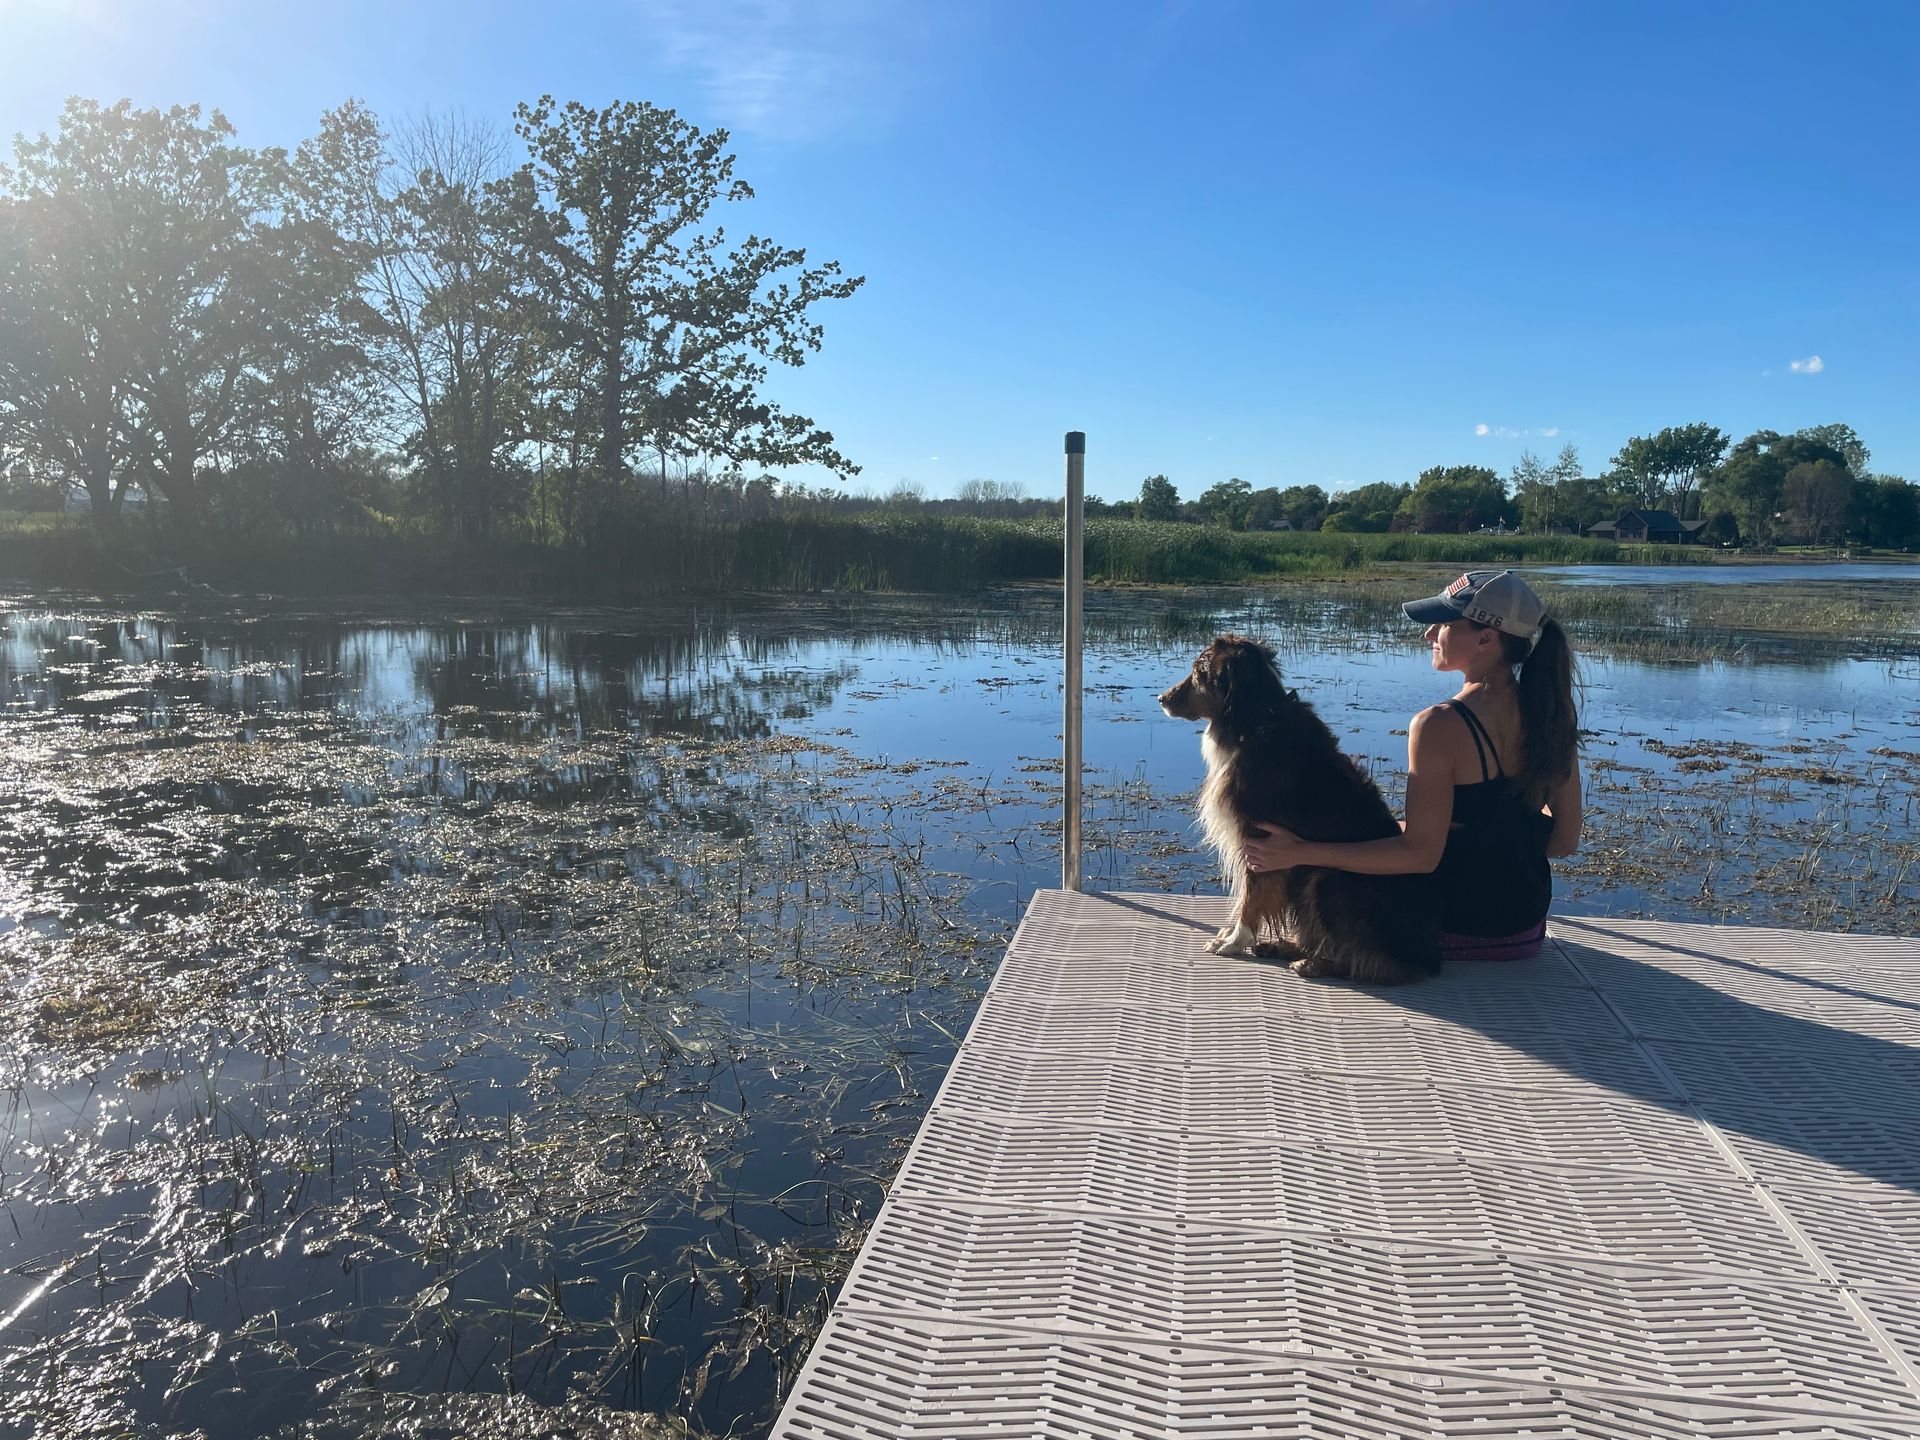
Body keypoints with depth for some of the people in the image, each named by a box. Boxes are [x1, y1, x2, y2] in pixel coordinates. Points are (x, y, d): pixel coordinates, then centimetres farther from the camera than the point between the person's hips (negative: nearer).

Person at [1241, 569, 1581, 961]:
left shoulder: (1440, 726, -25)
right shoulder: (1556, 713, -5)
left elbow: (1420, 854, -24)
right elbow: (1566, 839, 2)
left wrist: (1298, 854, -22)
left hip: (1455, 934, -6)